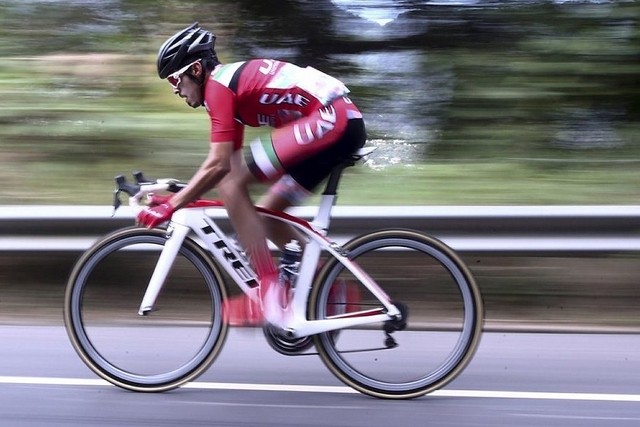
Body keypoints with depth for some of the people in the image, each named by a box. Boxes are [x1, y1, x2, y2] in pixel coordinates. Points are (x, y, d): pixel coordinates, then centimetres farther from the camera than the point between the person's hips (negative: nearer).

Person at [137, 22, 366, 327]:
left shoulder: (218, 84, -7)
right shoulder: (232, 81, 21)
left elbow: (219, 165, -15)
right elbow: (227, 163, 22)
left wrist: (171, 205, -8)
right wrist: (178, 196, 19)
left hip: (331, 119, -11)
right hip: (347, 123, 11)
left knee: (230, 184, -13)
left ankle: (269, 287, -12)